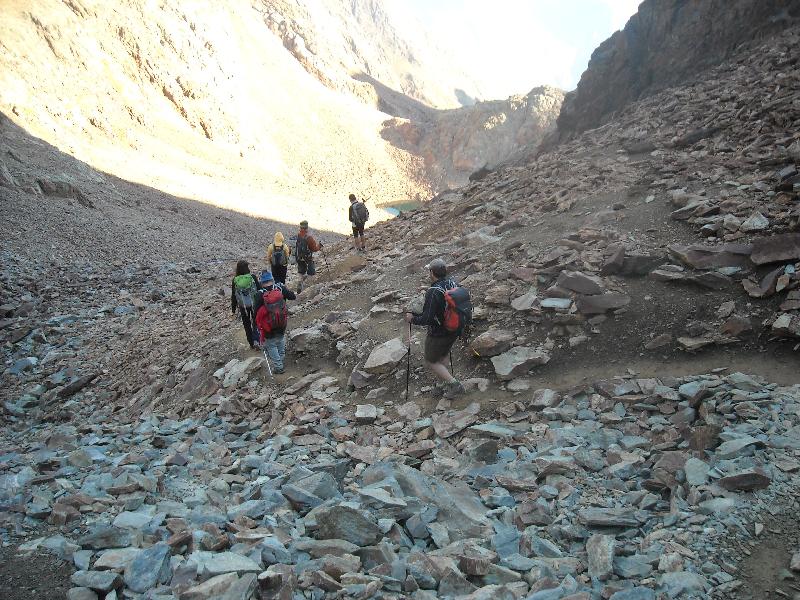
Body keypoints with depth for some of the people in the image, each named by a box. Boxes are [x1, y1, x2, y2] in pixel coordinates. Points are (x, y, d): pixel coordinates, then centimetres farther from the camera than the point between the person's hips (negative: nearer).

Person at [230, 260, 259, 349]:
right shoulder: (252, 277, -15)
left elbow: (233, 296, -5)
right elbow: (259, 290, -8)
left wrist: (233, 310, 5)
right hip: (254, 304, -1)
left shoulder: (235, 280, -11)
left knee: (247, 325, 15)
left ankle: (252, 344, 22)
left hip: (243, 307, 1)